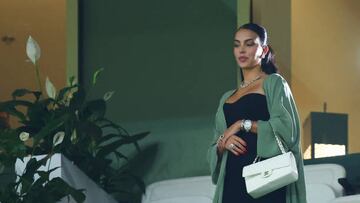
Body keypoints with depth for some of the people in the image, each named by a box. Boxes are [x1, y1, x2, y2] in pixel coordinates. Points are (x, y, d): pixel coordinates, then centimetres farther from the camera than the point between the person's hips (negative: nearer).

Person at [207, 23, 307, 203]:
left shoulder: (274, 83, 7)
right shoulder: (227, 98, 22)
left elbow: (286, 129, -9)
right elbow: (213, 152, 20)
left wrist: (244, 124, -9)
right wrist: (223, 143, -2)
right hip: (233, 180, 5)